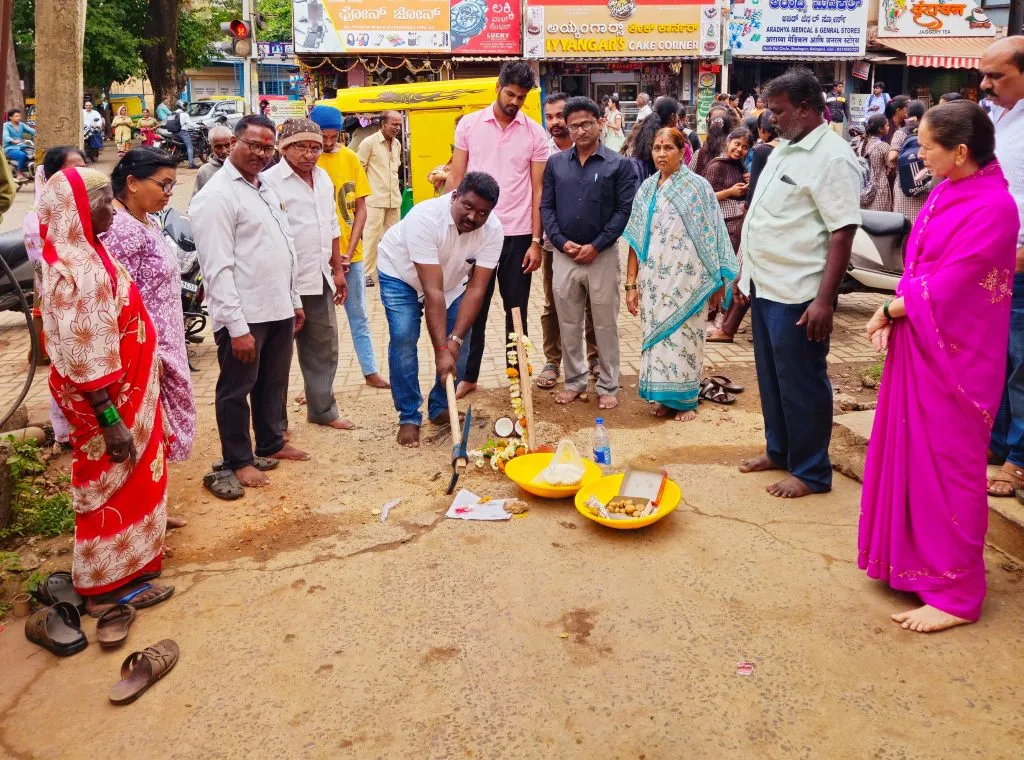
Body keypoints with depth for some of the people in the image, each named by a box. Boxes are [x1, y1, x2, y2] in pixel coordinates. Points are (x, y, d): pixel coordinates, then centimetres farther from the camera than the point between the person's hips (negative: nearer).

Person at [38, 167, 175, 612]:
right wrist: (110, 421, -24)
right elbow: (83, 359, -26)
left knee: (126, 478, 22)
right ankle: (110, 583, 19)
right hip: (107, 398, -9)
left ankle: (127, 560, 40)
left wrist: (145, 368, 22)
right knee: (113, 481, 4)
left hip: (124, 388, 9)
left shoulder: (83, 254, 5)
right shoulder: (73, 270, -25)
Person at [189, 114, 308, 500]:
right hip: (244, 315, -9)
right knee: (236, 389, 5)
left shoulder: (264, 188, 14)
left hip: (278, 308, 9)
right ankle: (238, 462, 16)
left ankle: (271, 443, 36)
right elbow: (218, 269, -19)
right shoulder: (217, 196, -14)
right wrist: (237, 326, -22)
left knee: (273, 382, 20)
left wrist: (294, 299, 20)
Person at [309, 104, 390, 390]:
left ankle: (370, 371, 27)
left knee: (358, 316, 15)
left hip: (350, 253, 3)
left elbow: (361, 209, 4)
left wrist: (349, 250, -6)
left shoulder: (350, 158, 2)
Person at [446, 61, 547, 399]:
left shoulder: (535, 134, 0)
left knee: (516, 310, 8)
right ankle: (468, 375, 21)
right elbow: (456, 179, 4)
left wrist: (536, 241, -5)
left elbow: (538, 190, 0)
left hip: (517, 235, 0)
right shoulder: (469, 124, 2)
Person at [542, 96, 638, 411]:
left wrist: (595, 246, -13)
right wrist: (562, 242, -8)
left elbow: (624, 210, -6)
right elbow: (546, 206, 6)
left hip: (602, 255, -3)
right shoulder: (555, 163, 8)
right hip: (564, 254, 3)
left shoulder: (619, 164, -1)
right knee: (568, 323, 10)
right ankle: (574, 380, 23)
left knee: (605, 323, 4)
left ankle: (608, 386, 14)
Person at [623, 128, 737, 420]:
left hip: (687, 278, -3)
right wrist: (631, 284, 3)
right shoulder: (646, 189, 9)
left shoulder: (698, 186, -1)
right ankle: (664, 397, 19)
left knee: (684, 337, 1)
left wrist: (718, 281, -5)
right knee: (657, 336, 6)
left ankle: (686, 399, 14)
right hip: (653, 279, 3)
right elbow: (636, 241, 7)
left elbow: (712, 235, -3)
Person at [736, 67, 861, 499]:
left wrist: (824, 300, -24)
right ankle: (779, 451, 34)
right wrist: (748, 273, 20)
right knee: (771, 377, 18)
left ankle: (811, 471, 15)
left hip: (797, 293, -9)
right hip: (766, 285, 9)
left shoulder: (832, 157, -14)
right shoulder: (783, 150, 13)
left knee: (801, 383, 2)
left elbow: (842, 233, -20)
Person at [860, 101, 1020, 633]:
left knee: (948, 466, 1)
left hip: (954, 359, -8)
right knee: (913, 454, 16)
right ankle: (917, 560, 33)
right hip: (919, 348, 8)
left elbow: (942, 289, -21)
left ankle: (955, 594, 16)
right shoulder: (946, 193, 6)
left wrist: (890, 309, -7)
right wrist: (891, 316, -6)